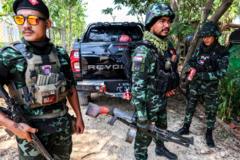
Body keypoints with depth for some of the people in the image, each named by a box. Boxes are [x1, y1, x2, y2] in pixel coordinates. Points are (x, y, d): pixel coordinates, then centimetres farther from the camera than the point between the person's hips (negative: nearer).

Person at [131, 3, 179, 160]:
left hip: (162, 100, 9)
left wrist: (168, 87, 15)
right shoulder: (144, 50, -26)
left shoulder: (168, 45, 1)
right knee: (144, 135, 10)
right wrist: (141, 113, -24)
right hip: (148, 102, -8)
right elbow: (137, 85, -26)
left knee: (162, 127, 28)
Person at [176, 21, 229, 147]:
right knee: (190, 107, 14)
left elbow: (221, 73, -16)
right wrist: (191, 68, -13)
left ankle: (209, 134, 29)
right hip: (195, 85, 3)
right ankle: (186, 128, 32)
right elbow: (191, 61, 10)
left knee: (211, 112, 10)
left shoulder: (222, 52, -11)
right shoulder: (200, 48, -1)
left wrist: (201, 75, -23)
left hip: (210, 88, -3)